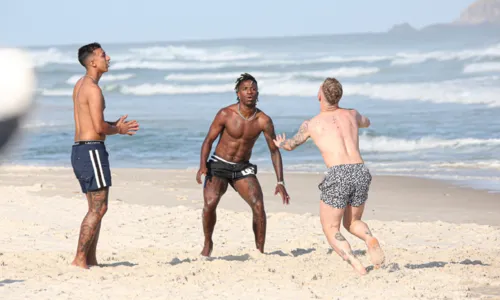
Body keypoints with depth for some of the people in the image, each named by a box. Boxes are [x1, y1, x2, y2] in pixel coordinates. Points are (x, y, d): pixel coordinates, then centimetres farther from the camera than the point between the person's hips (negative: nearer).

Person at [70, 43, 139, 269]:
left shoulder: (80, 85, 17)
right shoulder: (93, 88, -14)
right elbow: (99, 127, -19)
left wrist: (115, 126, 16)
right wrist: (117, 130, 0)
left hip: (79, 149, 10)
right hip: (92, 149, -10)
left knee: (96, 208, 14)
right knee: (98, 208, -8)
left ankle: (91, 259, 14)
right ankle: (80, 259, -10)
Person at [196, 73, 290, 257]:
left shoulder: (263, 121, -10)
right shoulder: (226, 114, -15)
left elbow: (274, 151, -3)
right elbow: (209, 140, -7)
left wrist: (280, 182, -9)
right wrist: (202, 166, -23)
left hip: (243, 168, 2)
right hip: (219, 165, -2)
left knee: (258, 206, -17)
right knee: (210, 203, -25)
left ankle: (260, 251, -3)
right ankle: (208, 243, -1)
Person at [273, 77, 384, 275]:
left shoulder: (311, 124, 12)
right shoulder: (352, 115, 21)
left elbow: (290, 145, 32)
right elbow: (366, 123, 48)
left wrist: (280, 143, 55)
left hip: (338, 174, -4)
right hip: (361, 171, 4)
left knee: (331, 229, 9)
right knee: (352, 222, 24)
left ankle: (353, 262, -18)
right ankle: (369, 239, -10)